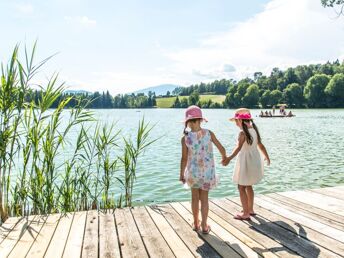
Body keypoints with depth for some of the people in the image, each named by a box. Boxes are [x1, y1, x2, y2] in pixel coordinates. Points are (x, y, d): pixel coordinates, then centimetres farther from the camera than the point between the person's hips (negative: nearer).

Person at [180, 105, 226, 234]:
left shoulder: (185, 138, -14)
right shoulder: (209, 133, -10)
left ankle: (196, 223, 31)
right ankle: (204, 226, 18)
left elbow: (184, 159, -10)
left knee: (195, 198, 18)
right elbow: (221, 148, -2)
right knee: (204, 198, 13)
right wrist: (224, 158, 19)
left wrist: (182, 174, 3)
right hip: (208, 172, 0)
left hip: (193, 171, 0)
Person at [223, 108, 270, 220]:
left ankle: (246, 214, 6)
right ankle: (250, 210, 32)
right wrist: (267, 157, 28)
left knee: (241, 187, 2)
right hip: (254, 161, 8)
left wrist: (229, 158, -47)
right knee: (248, 186, 21)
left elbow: (239, 147, -34)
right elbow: (261, 145, 13)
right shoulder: (254, 130, 4)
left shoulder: (243, 133, -19)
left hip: (245, 162, -8)